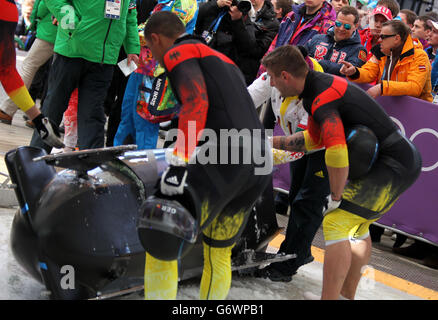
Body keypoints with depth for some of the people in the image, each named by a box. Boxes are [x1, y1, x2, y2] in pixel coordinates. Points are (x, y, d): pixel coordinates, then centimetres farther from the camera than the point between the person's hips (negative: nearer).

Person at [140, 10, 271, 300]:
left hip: (223, 162, -9)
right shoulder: (223, 59, 29)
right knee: (219, 253, 21)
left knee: (160, 246, -3)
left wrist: (180, 162, -19)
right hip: (261, 167, 9)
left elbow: (196, 102, -13)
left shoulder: (179, 53, 4)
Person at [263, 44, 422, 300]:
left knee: (335, 223, -13)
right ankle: (347, 295, 32)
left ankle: (329, 297, -11)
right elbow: (313, 139, 23)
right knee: (357, 225, 23)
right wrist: (270, 141, 24)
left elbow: (337, 154, -32)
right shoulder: (319, 84, 10)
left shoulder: (323, 98, -22)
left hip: (392, 165, -11)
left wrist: (335, 197, -18)